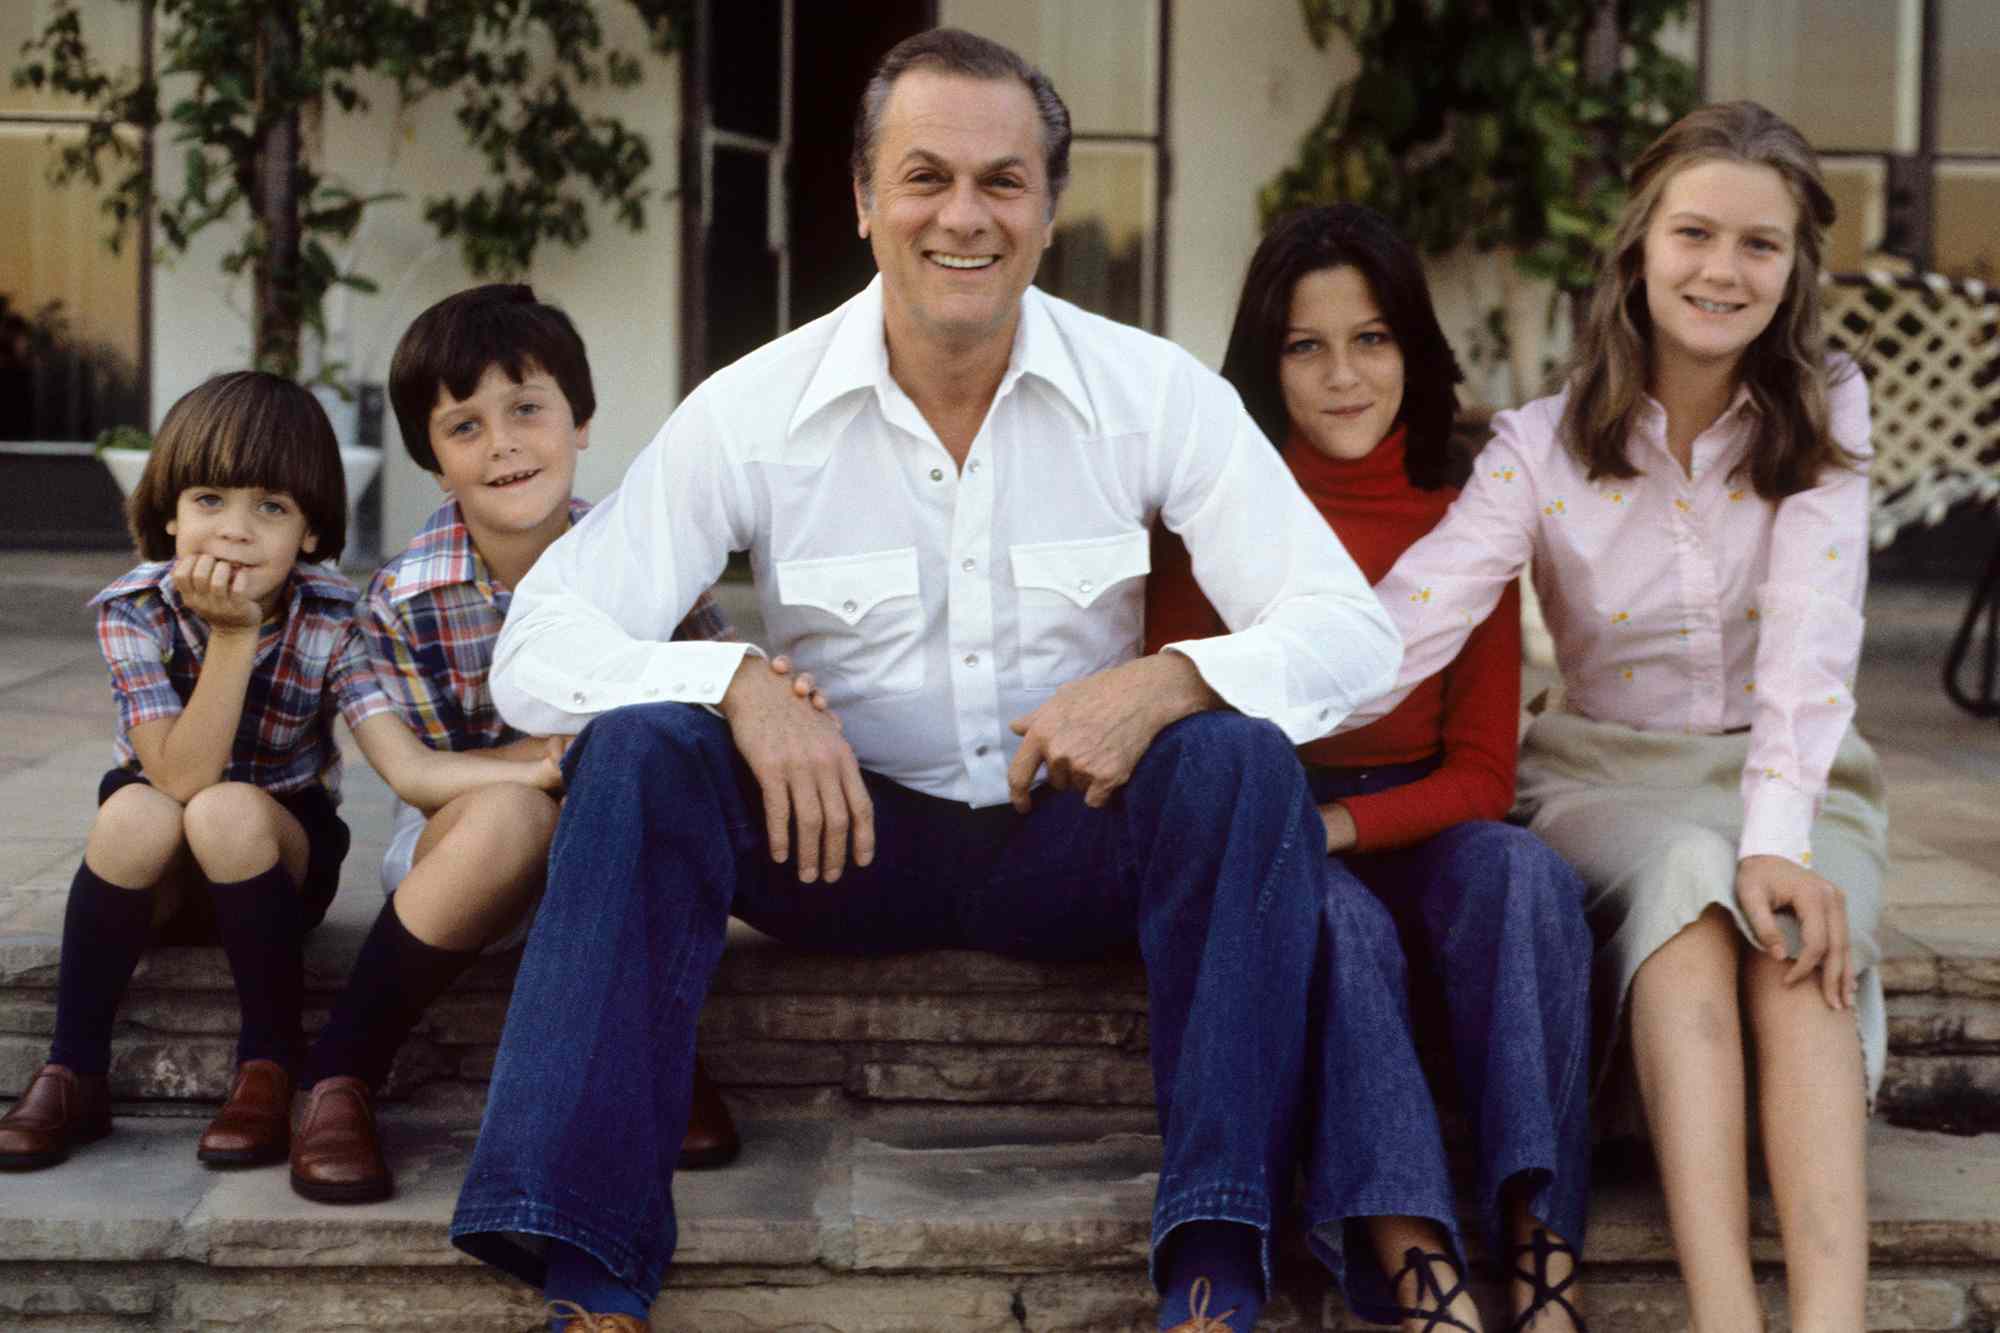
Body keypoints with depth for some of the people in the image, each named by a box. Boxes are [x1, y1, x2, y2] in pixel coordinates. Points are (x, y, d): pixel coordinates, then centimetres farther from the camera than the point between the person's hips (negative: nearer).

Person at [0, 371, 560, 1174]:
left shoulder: (331, 622, -17)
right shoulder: (135, 611, -18)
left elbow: (411, 770, -27)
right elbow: (180, 780, -27)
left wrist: (545, 767, -43)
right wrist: (233, 637, -36)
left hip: (278, 859, 0)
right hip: (157, 874, 1)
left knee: (229, 813, -33)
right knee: (136, 813, -33)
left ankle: (269, 1069, -18)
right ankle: (72, 1074, -18)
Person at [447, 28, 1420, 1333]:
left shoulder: (1157, 393, -6)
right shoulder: (750, 412, -8)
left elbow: (1351, 634, -11)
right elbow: (537, 649, -13)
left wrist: (1170, 679, -30)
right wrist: (739, 683, -32)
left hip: (1074, 843, 0)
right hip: (840, 836, 0)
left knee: (1244, 760, -29)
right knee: (639, 748, -27)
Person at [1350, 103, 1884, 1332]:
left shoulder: (1823, 415, -1)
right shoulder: (1544, 445, -3)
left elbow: (1810, 637, -16)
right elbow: (1410, 622, -18)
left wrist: (1778, 839, -32)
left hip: (1795, 776, 1)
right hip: (1610, 776, 0)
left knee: (1798, 932, -33)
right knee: (1691, 884, -34)